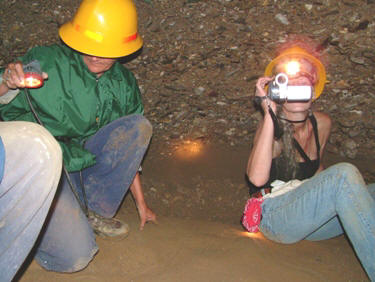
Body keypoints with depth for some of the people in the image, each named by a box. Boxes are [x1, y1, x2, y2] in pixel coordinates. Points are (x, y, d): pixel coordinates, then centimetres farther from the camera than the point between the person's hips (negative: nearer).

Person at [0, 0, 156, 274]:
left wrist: (141, 203, 14)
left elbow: (126, 147, 11)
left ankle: (92, 211, -4)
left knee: (139, 126, -15)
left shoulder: (123, 84, 2)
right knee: (74, 257, -21)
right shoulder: (46, 62, -15)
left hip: (84, 164, 5)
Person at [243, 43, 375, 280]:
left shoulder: (322, 124, 5)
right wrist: (269, 114, -28)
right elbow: (257, 178, -30)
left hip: (309, 219, 7)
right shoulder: (272, 127, -11)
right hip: (274, 218, -6)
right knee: (344, 174, -29)